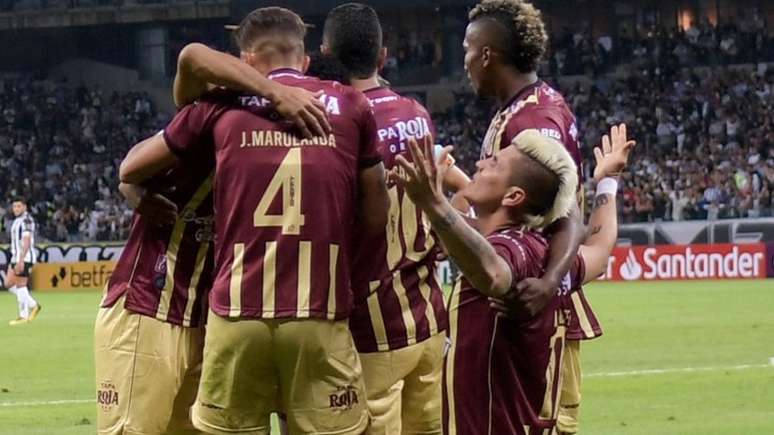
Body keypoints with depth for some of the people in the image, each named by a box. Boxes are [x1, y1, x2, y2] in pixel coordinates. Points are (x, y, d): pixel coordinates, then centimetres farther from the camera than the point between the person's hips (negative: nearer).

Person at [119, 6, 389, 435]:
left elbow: (130, 171, 19)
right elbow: (375, 216, 12)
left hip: (238, 314, 0)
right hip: (319, 317, 0)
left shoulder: (224, 103, 9)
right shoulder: (350, 106, 9)